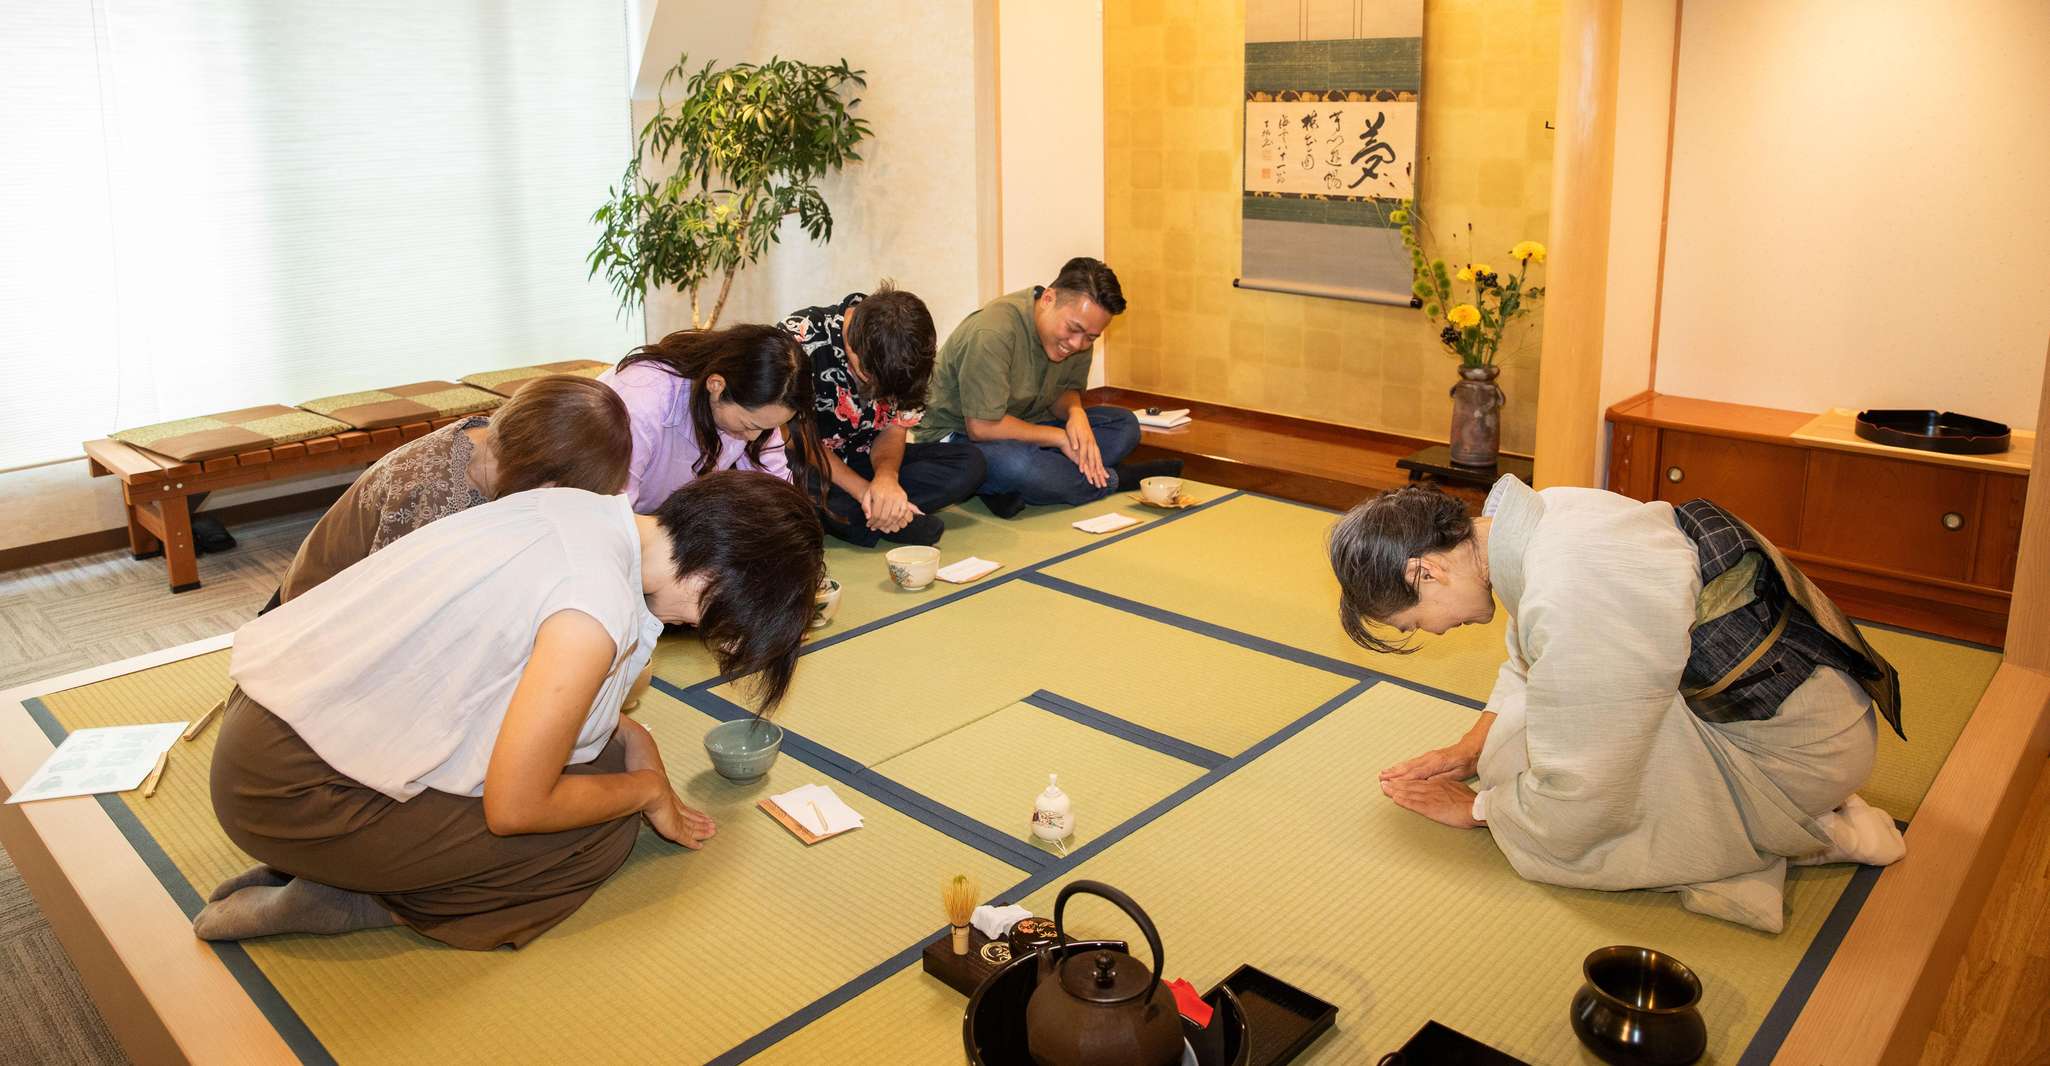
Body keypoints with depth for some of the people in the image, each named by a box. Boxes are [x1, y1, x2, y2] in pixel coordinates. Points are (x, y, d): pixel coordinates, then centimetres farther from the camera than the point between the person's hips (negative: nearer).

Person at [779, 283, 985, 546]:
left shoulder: (905, 354, -10)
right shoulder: (800, 338, -24)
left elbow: (894, 429, -5)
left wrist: (887, 475, -29)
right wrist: (864, 491, -29)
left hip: (864, 461, 5)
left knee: (968, 462, -17)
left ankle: (836, 513, -25)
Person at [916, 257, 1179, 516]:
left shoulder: (1079, 332, -6)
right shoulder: (992, 333, -29)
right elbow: (981, 427, -28)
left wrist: (1076, 412, -17)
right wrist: (1060, 437, -22)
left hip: (1024, 427, 8)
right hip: (960, 435, -8)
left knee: (1124, 424, -6)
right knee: (1017, 463, -41)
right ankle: (1111, 479, -15)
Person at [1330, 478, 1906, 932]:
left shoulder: (1568, 600, -34)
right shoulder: (1545, 514, -5)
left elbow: (1570, 812, -23)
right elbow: (1527, 661, 16)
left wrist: (1476, 807, -5)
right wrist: (1471, 747, 7)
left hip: (1796, 751, -9)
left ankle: (1801, 833, -4)